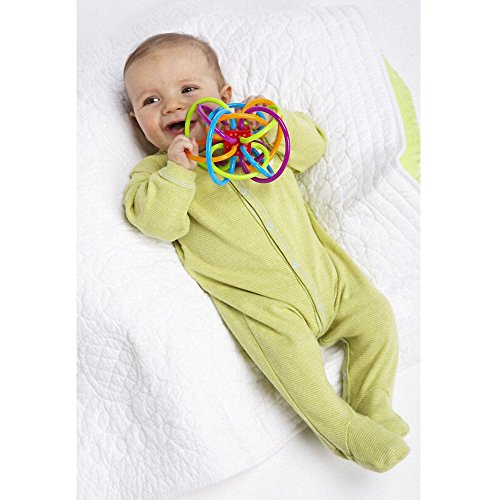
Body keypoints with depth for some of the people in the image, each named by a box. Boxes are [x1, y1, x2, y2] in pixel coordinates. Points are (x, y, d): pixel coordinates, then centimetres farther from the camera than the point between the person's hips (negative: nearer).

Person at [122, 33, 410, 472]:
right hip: (260, 301, -4)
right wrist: (176, 168, -24)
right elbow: (160, 223, -13)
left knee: (375, 314, 0)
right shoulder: (155, 172, 3)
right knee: (288, 348, -26)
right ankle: (342, 428, -5)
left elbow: (311, 149, 11)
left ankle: (375, 408, 16)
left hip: (322, 273, 5)